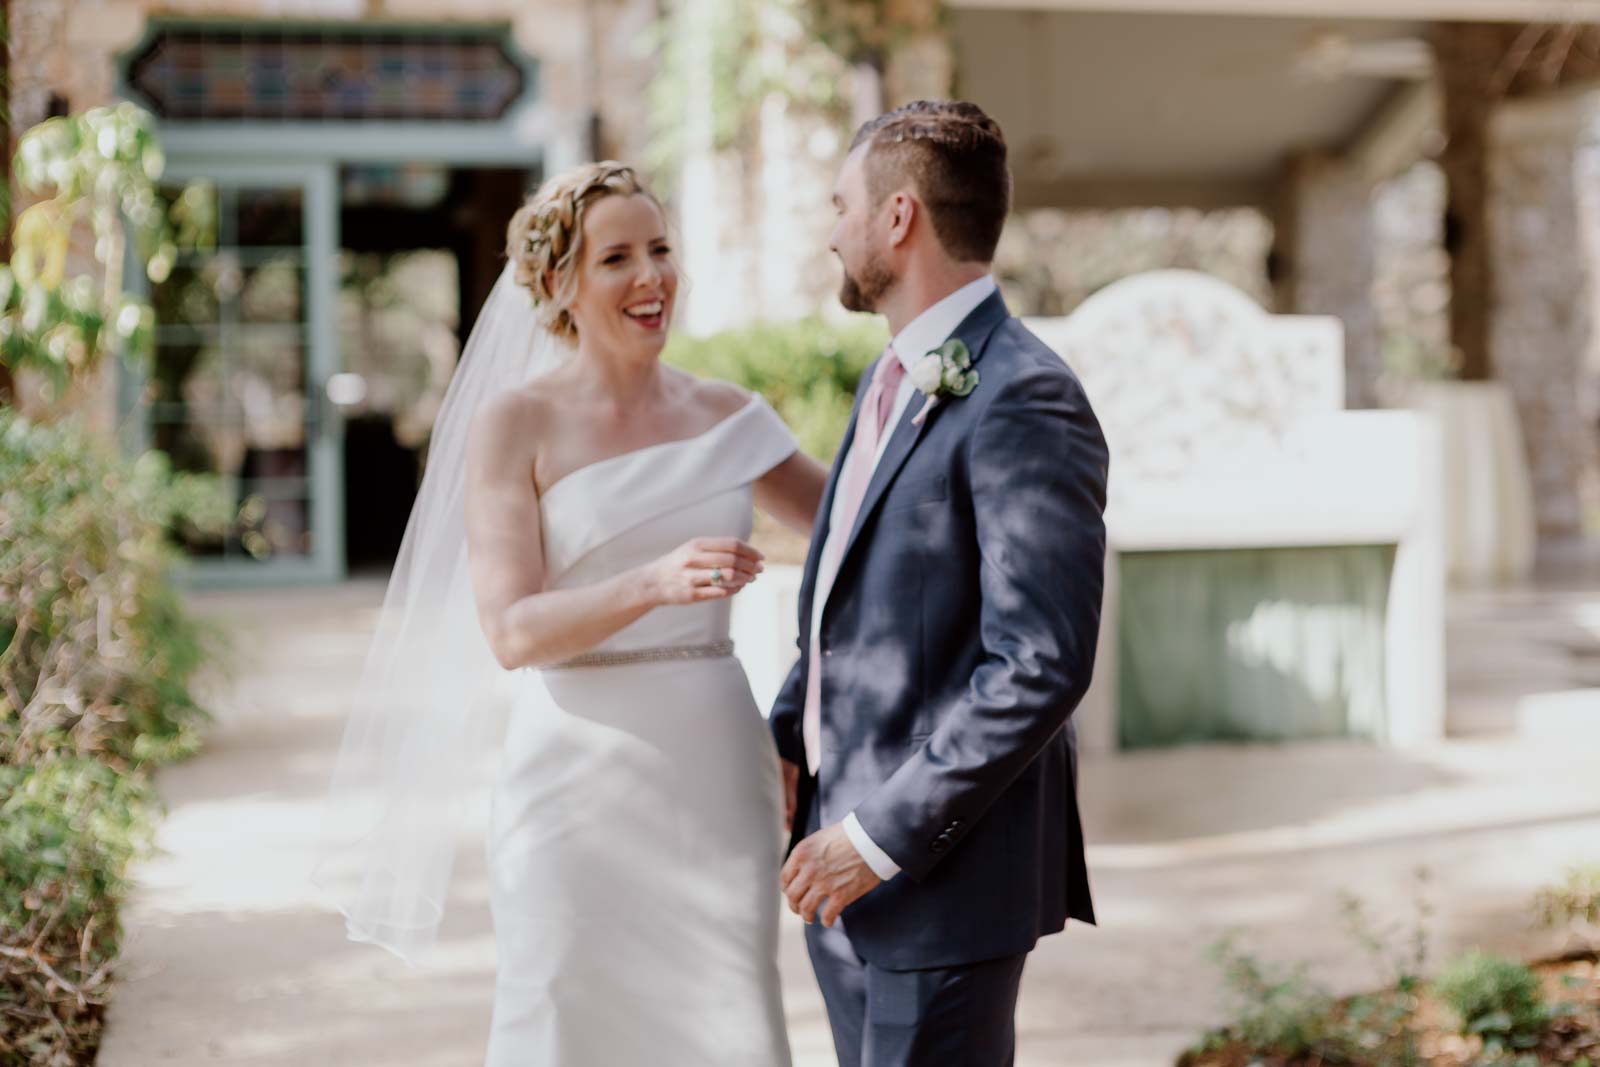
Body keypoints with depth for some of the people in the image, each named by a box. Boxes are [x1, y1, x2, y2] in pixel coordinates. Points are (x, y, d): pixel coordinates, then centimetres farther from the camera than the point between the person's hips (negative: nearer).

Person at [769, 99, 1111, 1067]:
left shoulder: (1024, 402, -18)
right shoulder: (895, 380, 12)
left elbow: (1042, 666, -23)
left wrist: (885, 837, -20)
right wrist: (788, 736, 9)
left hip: (943, 873, -9)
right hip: (847, 855, 9)